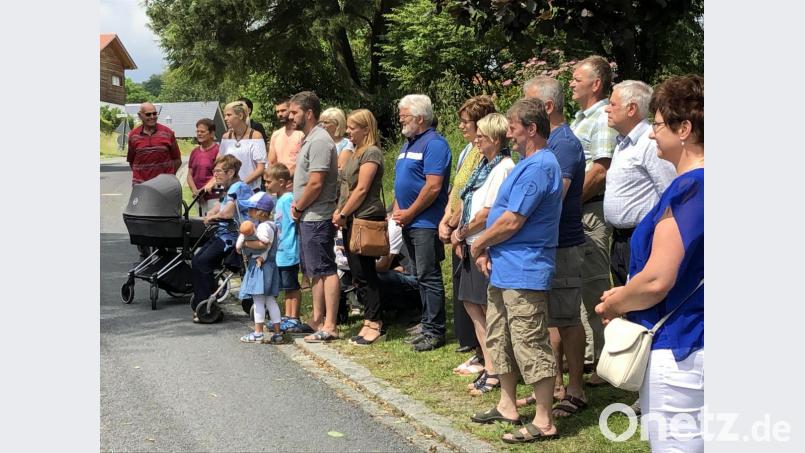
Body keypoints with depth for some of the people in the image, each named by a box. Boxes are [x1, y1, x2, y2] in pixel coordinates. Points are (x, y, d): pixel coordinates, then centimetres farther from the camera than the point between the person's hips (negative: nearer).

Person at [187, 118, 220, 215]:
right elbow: (190, 174, 14)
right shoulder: (195, 152, 14)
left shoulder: (217, 150, -7)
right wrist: (195, 190, -3)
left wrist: (203, 190, -12)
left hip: (214, 197, -6)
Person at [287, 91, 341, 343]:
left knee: (325, 270, -7)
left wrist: (298, 207, -10)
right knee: (314, 271, 16)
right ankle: (318, 319, 25)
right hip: (308, 217, 11)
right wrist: (298, 205, 8)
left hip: (316, 218, -11)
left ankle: (329, 326, -5)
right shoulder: (310, 139, 17)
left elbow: (315, 183, -22)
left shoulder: (319, 141, -16)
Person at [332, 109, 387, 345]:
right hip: (351, 220, 9)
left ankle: (374, 324, 0)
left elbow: (362, 189, -16)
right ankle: (370, 321, 16)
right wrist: (339, 212, 6)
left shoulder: (371, 153, -11)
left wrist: (343, 213, -11)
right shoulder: (355, 153, 18)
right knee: (358, 273, 10)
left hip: (366, 219, -9)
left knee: (365, 273, -6)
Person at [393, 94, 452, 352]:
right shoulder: (409, 143, 17)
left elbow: (433, 187, -20)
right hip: (409, 223, 9)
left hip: (426, 223, -9)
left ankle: (434, 332, 1)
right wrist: (397, 210, 6)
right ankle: (428, 327, 20)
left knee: (429, 277, -5)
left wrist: (409, 213, -14)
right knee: (422, 276, 13)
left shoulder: (433, 144, -13)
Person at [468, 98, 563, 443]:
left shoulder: (538, 167, -19)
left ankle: (544, 422, 2)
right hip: (504, 269, 11)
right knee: (499, 338, 19)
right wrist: (487, 251, 5)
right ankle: (507, 406, 31)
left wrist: (478, 245, -6)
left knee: (530, 345, -5)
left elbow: (511, 222, -22)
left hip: (524, 272, -11)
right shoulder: (528, 163, 16)